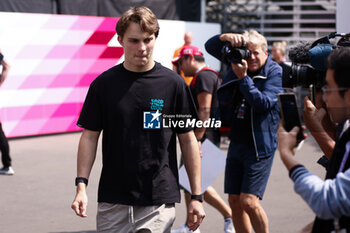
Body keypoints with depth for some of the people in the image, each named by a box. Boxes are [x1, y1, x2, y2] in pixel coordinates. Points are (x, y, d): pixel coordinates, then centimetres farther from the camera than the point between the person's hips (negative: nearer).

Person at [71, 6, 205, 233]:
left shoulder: (173, 84, 0)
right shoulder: (104, 84, 3)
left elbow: (188, 140, 4)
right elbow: (90, 136, 6)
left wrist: (196, 196, 2)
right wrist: (81, 186, -5)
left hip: (159, 200, -1)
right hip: (112, 201, 2)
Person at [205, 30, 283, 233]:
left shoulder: (275, 72, -7)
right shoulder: (238, 61, 8)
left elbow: (263, 103, -19)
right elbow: (210, 47, 11)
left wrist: (243, 78, -21)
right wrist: (226, 37, -9)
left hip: (260, 146, -6)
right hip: (236, 143, 6)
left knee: (249, 201, -13)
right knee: (235, 201, 9)